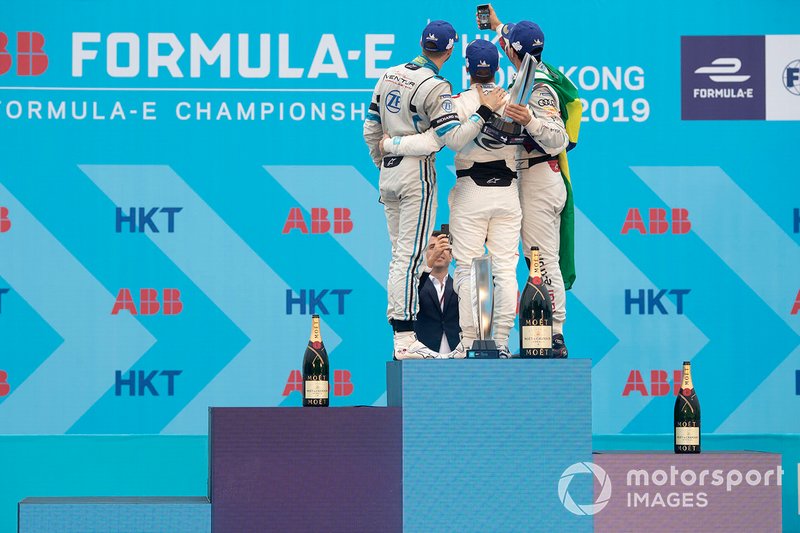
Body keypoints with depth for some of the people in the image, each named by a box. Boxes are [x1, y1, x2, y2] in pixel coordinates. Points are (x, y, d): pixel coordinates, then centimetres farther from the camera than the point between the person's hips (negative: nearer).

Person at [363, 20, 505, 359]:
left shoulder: (389, 76, 10)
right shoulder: (434, 87, -13)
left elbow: (371, 131, 14)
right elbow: (453, 138, -21)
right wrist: (484, 111, -14)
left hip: (388, 173, 7)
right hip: (417, 172, -7)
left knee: (400, 256, 12)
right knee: (410, 256, -8)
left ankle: (402, 336, 12)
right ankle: (405, 341, -11)